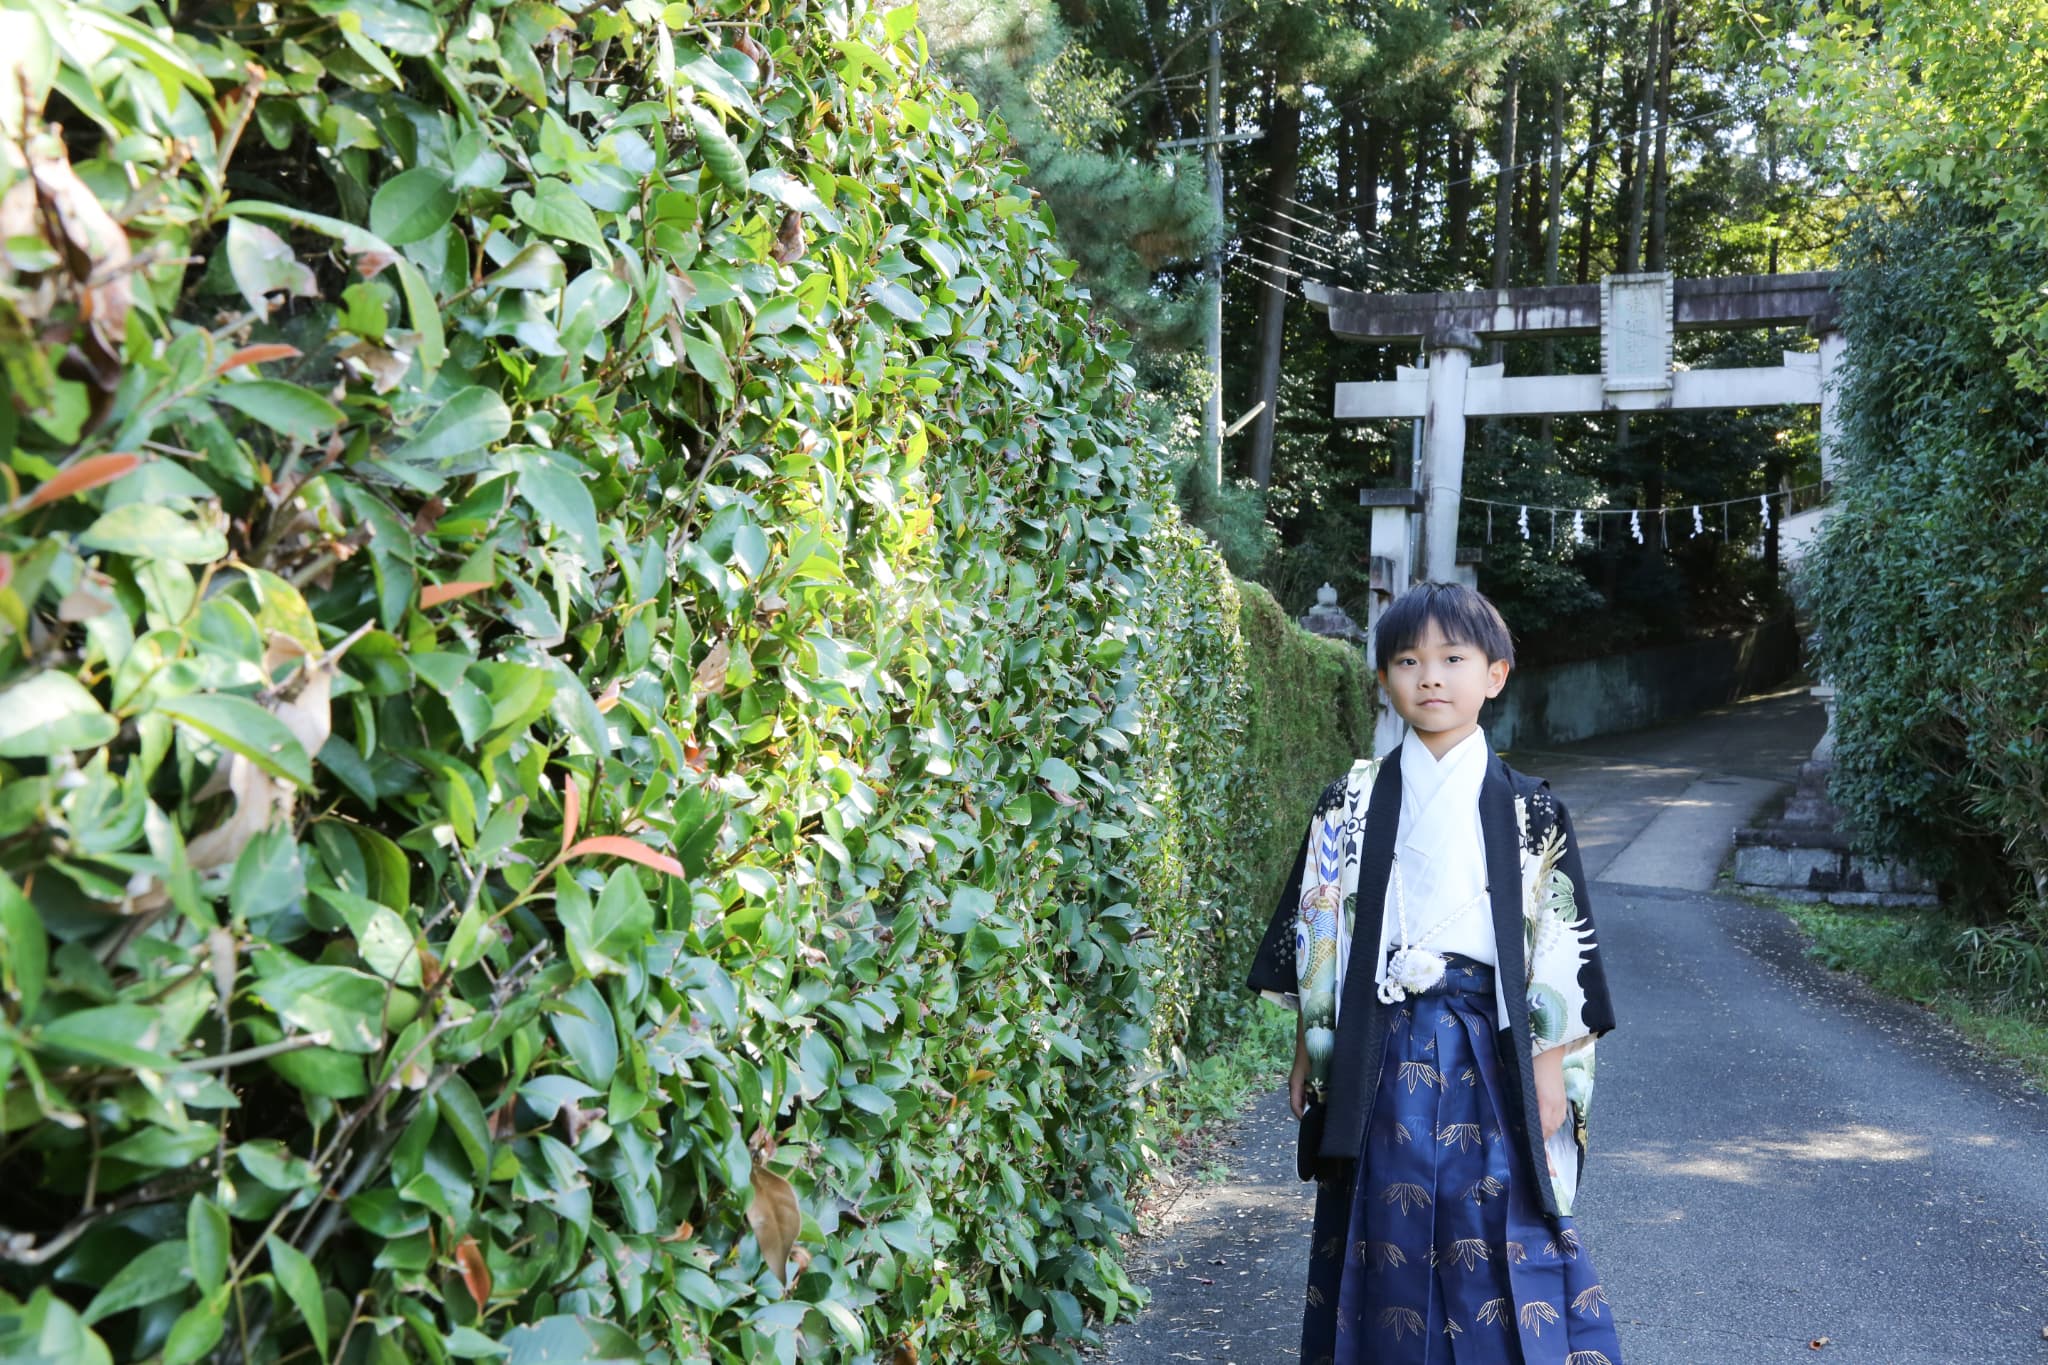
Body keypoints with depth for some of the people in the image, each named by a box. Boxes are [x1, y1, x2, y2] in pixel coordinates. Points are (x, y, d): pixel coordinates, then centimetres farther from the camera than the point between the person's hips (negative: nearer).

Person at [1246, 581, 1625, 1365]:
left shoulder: (1529, 811, -1)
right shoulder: (1351, 805, 1)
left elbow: (1556, 942, 0)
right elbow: (1318, 927, 5)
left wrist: (1551, 1065, -2)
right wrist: (1310, 1049, 5)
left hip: (1489, 1051, -1)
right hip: (1381, 1055, 1)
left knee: (1498, 1233, 2)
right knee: (1388, 1235, 9)